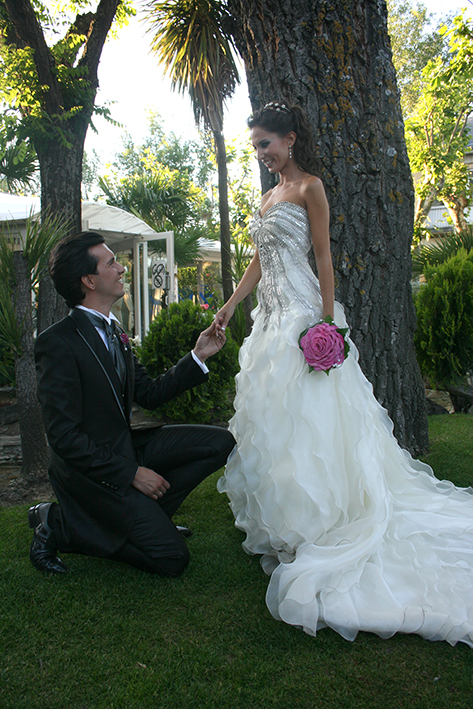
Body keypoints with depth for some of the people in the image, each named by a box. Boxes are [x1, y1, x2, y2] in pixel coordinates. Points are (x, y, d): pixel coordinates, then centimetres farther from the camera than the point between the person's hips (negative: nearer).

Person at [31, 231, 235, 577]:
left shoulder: (113, 332, 5)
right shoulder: (58, 342, -22)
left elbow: (150, 394, 9)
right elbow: (64, 437, -23)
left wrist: (198, 356, 1)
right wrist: (131, 473, -20)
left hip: (127, 448, 8)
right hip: (90, 467, -8)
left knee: (220, 442, 1)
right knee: (172, 557, -9)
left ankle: (145, 516, 6)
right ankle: (59, 525, 2)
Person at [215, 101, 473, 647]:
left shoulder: (309, 187, -3)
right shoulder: (268, 197, 20)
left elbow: (324, 259, -10)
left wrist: (327, 321, -17)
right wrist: (230, 305, 16)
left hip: (301, 312, -8)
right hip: (271, 315, 9)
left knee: (300, 417, -8)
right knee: (268, 414, 9)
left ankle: (307, 526, 3)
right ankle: (280, 521, 20)